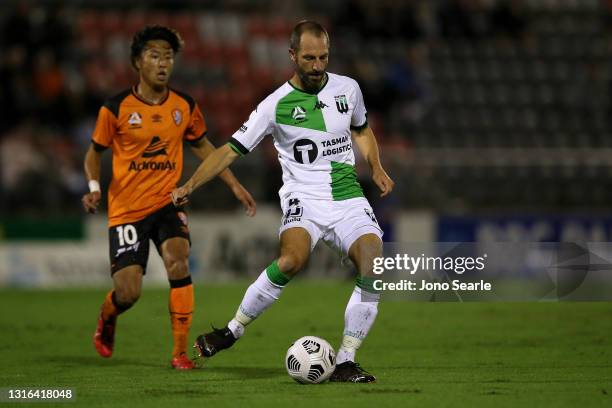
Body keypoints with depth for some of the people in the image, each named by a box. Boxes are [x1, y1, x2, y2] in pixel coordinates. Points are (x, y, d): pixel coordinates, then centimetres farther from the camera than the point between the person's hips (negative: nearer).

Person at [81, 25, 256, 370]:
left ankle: (181, 353, -16)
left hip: (168, 202, 2)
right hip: (127, 209, -2)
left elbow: (202, 146, 16)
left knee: (179, 264, -26)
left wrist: (235, 186, 11)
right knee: (128, 293, -8)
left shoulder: (185, 106, 0)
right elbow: (95, 152, 5)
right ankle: (106, 321, 32)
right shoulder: (116, 109, -8)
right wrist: (94, 187, -13)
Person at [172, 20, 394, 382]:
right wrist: (191, 185, -12)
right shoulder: (277, 105, -3)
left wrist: (377, 168, 11)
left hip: (349, 199, 3)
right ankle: (234, 329, -14)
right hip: (304, 199, -3)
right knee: (293, 258, -33)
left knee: (374, 268, -20)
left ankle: (345, 363, -10)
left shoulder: (348, 88, 7)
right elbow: (232, 149, -2)